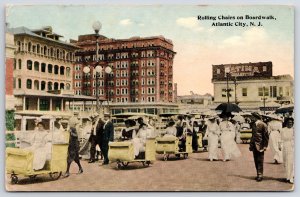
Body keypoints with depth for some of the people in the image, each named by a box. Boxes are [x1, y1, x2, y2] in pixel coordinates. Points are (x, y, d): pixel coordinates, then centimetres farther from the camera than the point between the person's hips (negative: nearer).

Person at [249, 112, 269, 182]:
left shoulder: (262, 125, -9)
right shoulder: (253, 124, 12)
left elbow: (266, 136, -8)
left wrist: (265, 146, -11)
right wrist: (251, 144, 16)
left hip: (260, 145, -7)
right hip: (254, 145, 7)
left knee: (260, 161, -5)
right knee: (256, 161, 10)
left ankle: (260, 175, 0)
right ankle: (258, 175, 17)